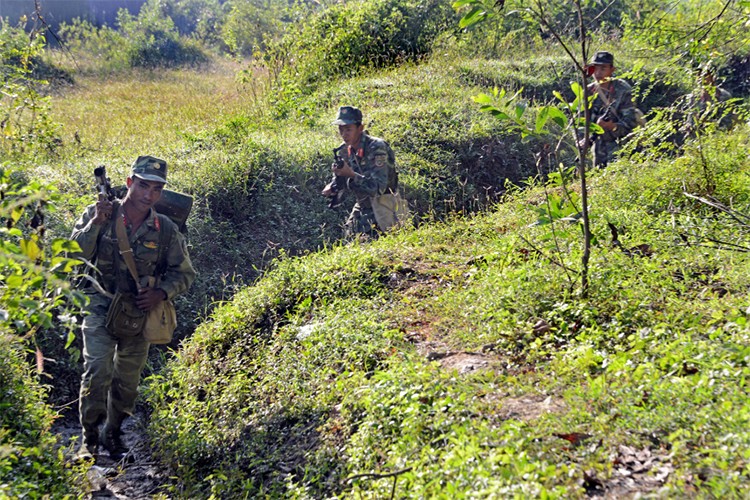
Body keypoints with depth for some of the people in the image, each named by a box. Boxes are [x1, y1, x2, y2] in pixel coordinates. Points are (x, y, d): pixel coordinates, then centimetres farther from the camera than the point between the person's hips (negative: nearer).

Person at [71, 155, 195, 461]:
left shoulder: (166, 230, -3)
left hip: (140, 311, 2)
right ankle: (89, 439, -1)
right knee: (97, 371, -16)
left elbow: (184, 273, 4)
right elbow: (75, 254, -11)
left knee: (128, 379, 10)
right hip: (101, 306, -2)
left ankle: (113, 434, 31)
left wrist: (161, 293, -14)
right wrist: (96, 222, -24)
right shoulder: (100, 213, -6)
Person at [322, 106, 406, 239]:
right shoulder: (344, 150, 1)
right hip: (362, 209, 7)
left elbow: (379, 187, -28)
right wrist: (332, 188, -12)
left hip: (382, 211, -7)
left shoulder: (377, 148, -20)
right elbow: (339, 180, 11)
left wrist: (351, 175, -38)